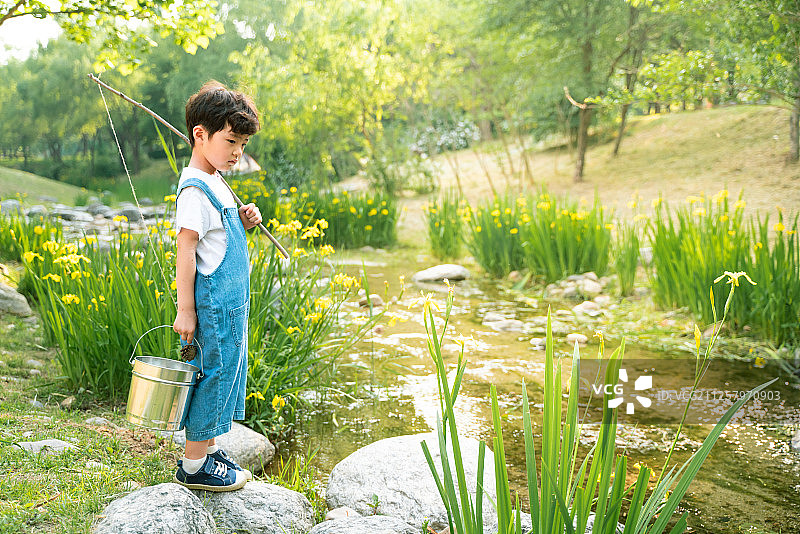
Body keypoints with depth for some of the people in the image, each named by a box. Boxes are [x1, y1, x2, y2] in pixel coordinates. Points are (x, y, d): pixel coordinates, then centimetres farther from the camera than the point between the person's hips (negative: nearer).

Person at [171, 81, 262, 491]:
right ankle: (194, 465, 8)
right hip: (212, 302, -10)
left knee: (226, 371, 15)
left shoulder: (215, 184, 15)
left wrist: (244, 222, 5)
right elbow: (185, 249, -20)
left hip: (230, 300, 10)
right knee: (214, 372, -3)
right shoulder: (195, 188, -16)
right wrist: (185, 309, -21)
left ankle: (208, 448, 27)